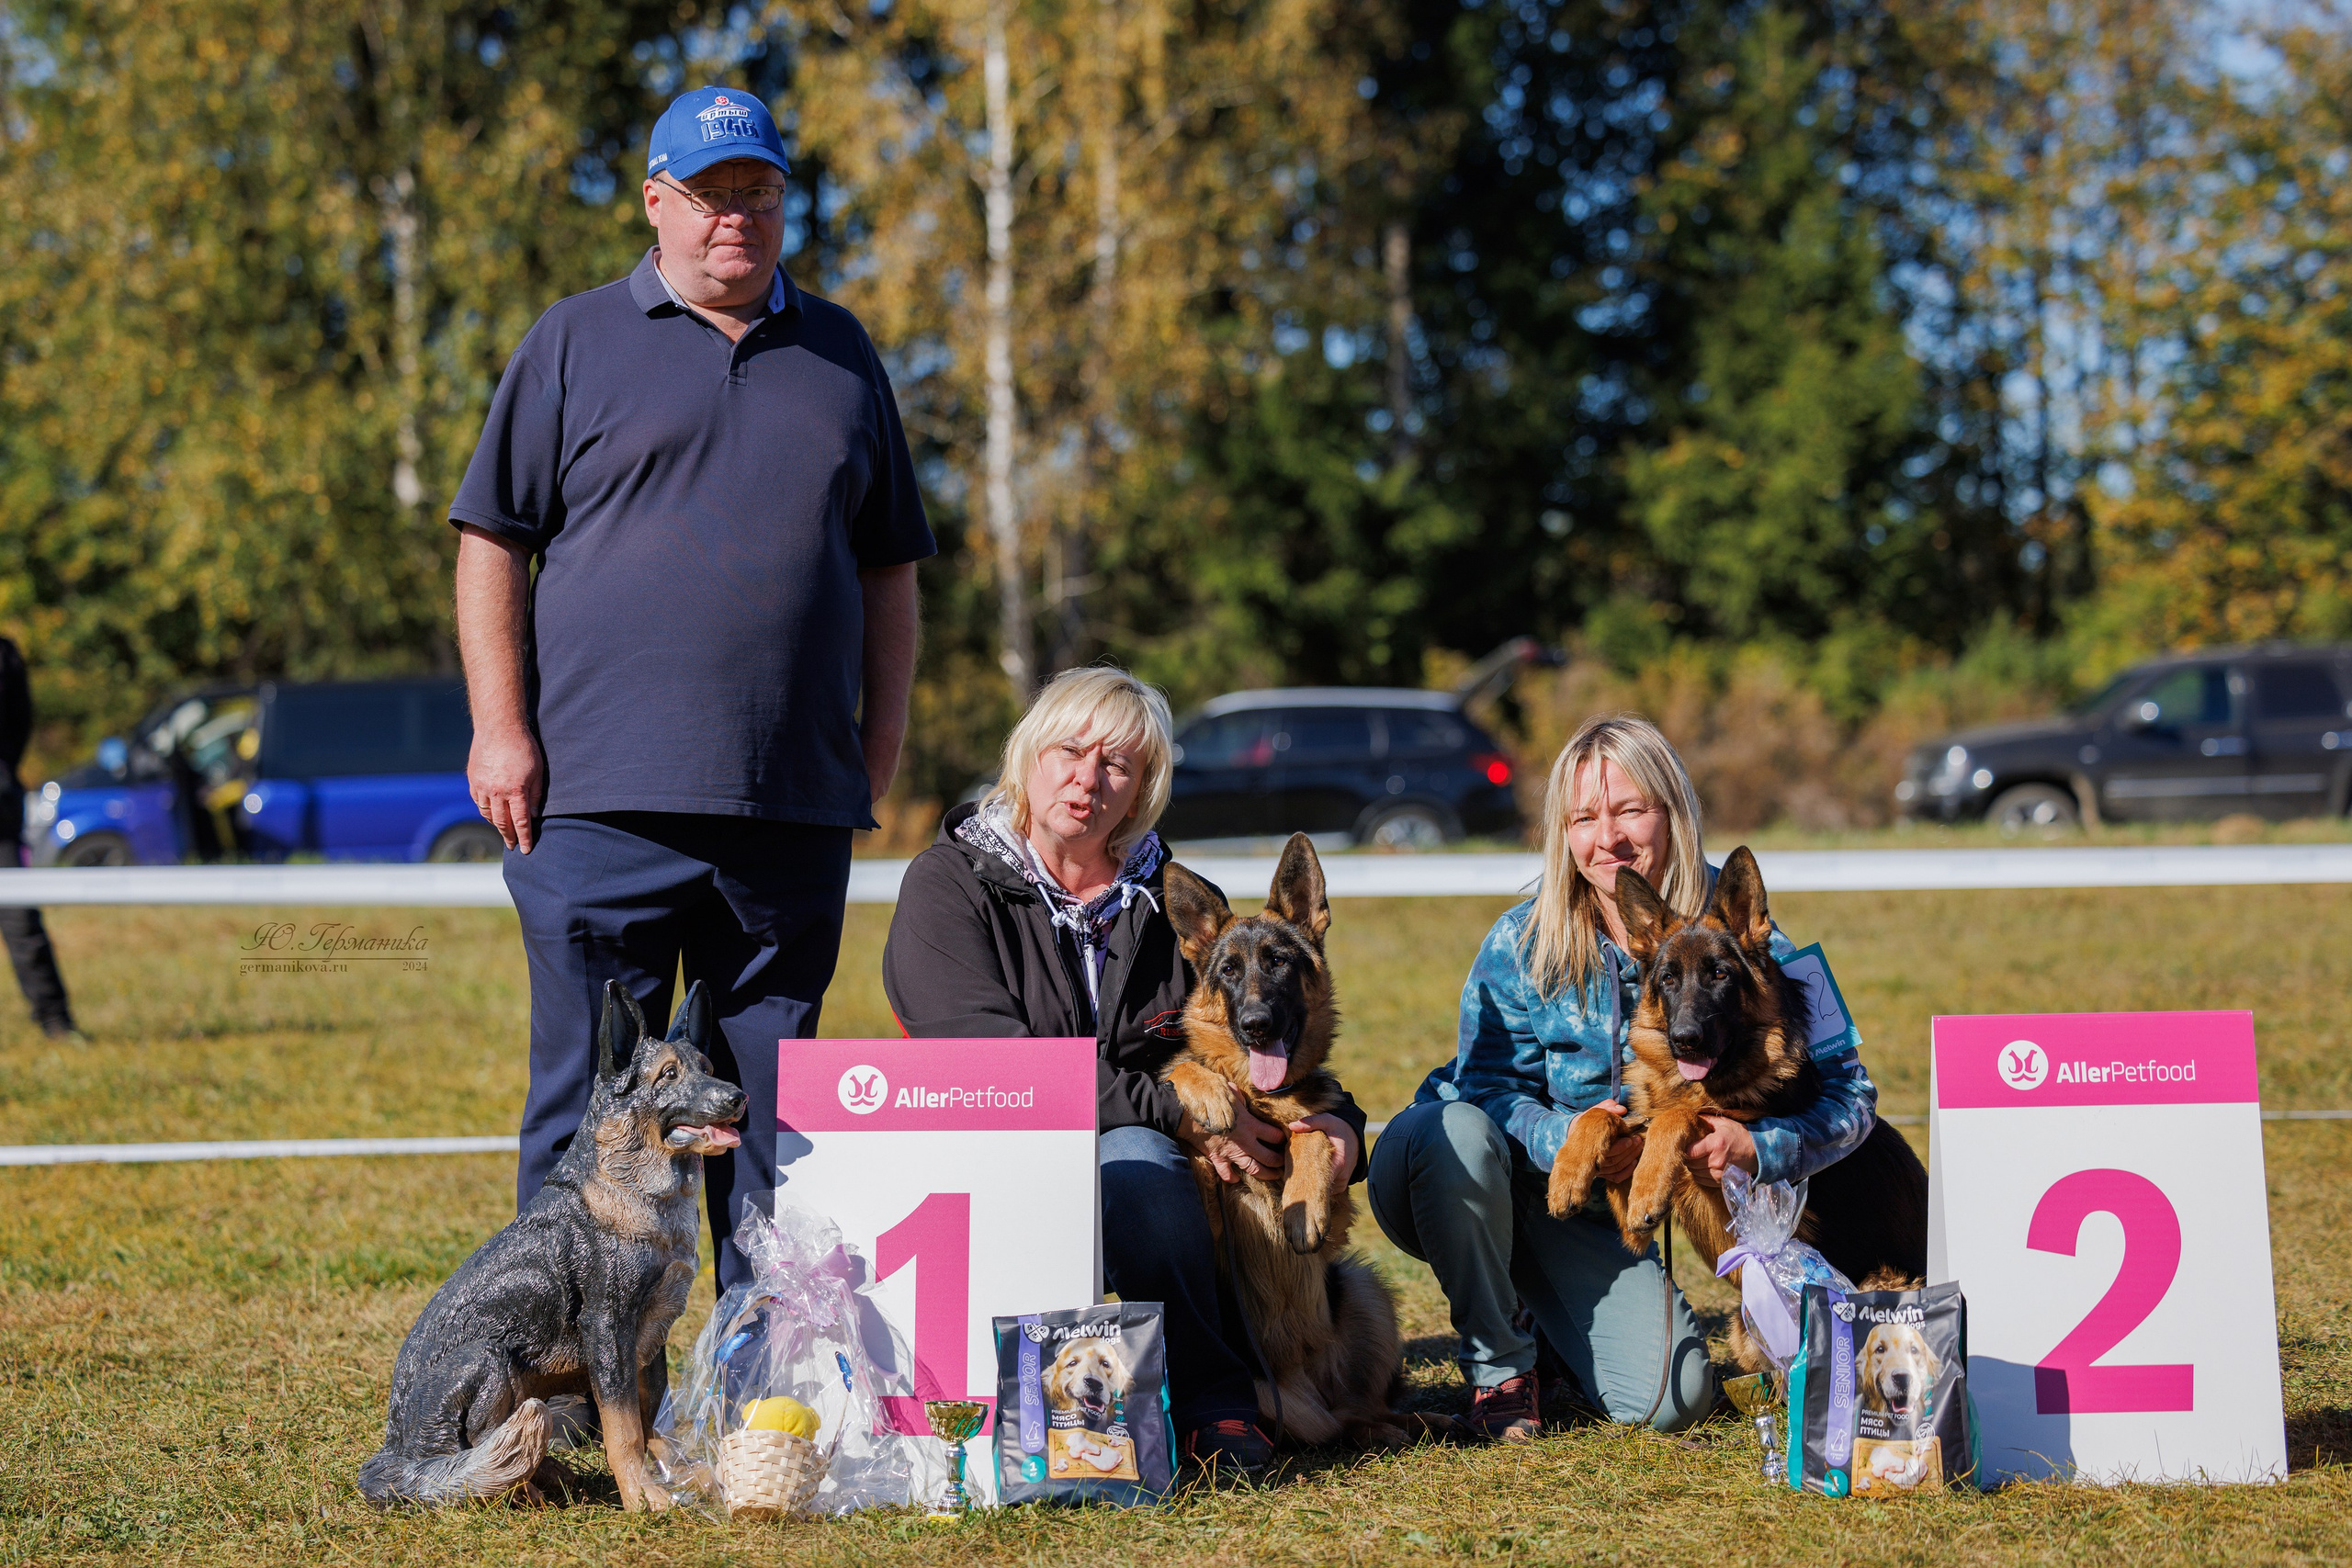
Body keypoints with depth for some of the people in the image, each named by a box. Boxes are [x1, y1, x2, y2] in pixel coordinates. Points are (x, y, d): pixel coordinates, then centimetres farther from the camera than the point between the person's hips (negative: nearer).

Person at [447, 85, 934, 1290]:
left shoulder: (839, 355, 17)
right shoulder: (576, 345, 7)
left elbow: (887, 561, 21)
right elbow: (492, 541, 4)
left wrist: (883, 719, 11)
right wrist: (501, 728, -5)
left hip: (795, 800, 3)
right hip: (605, 796, -3)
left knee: (773, 1097, 7)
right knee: (589, 1098, -3)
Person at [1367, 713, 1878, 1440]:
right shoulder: (1523, 943, -15)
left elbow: (1848, 1094, -14)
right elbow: (1488, 1088, -16)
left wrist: (1753, 1146, -33)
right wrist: (1567, 1139, -37)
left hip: (1599, 1218, 2)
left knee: (1668, 1400, -16)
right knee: (1459, 1132, -38)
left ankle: (1542, 1304, 18)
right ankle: (1496, 1361, -14)